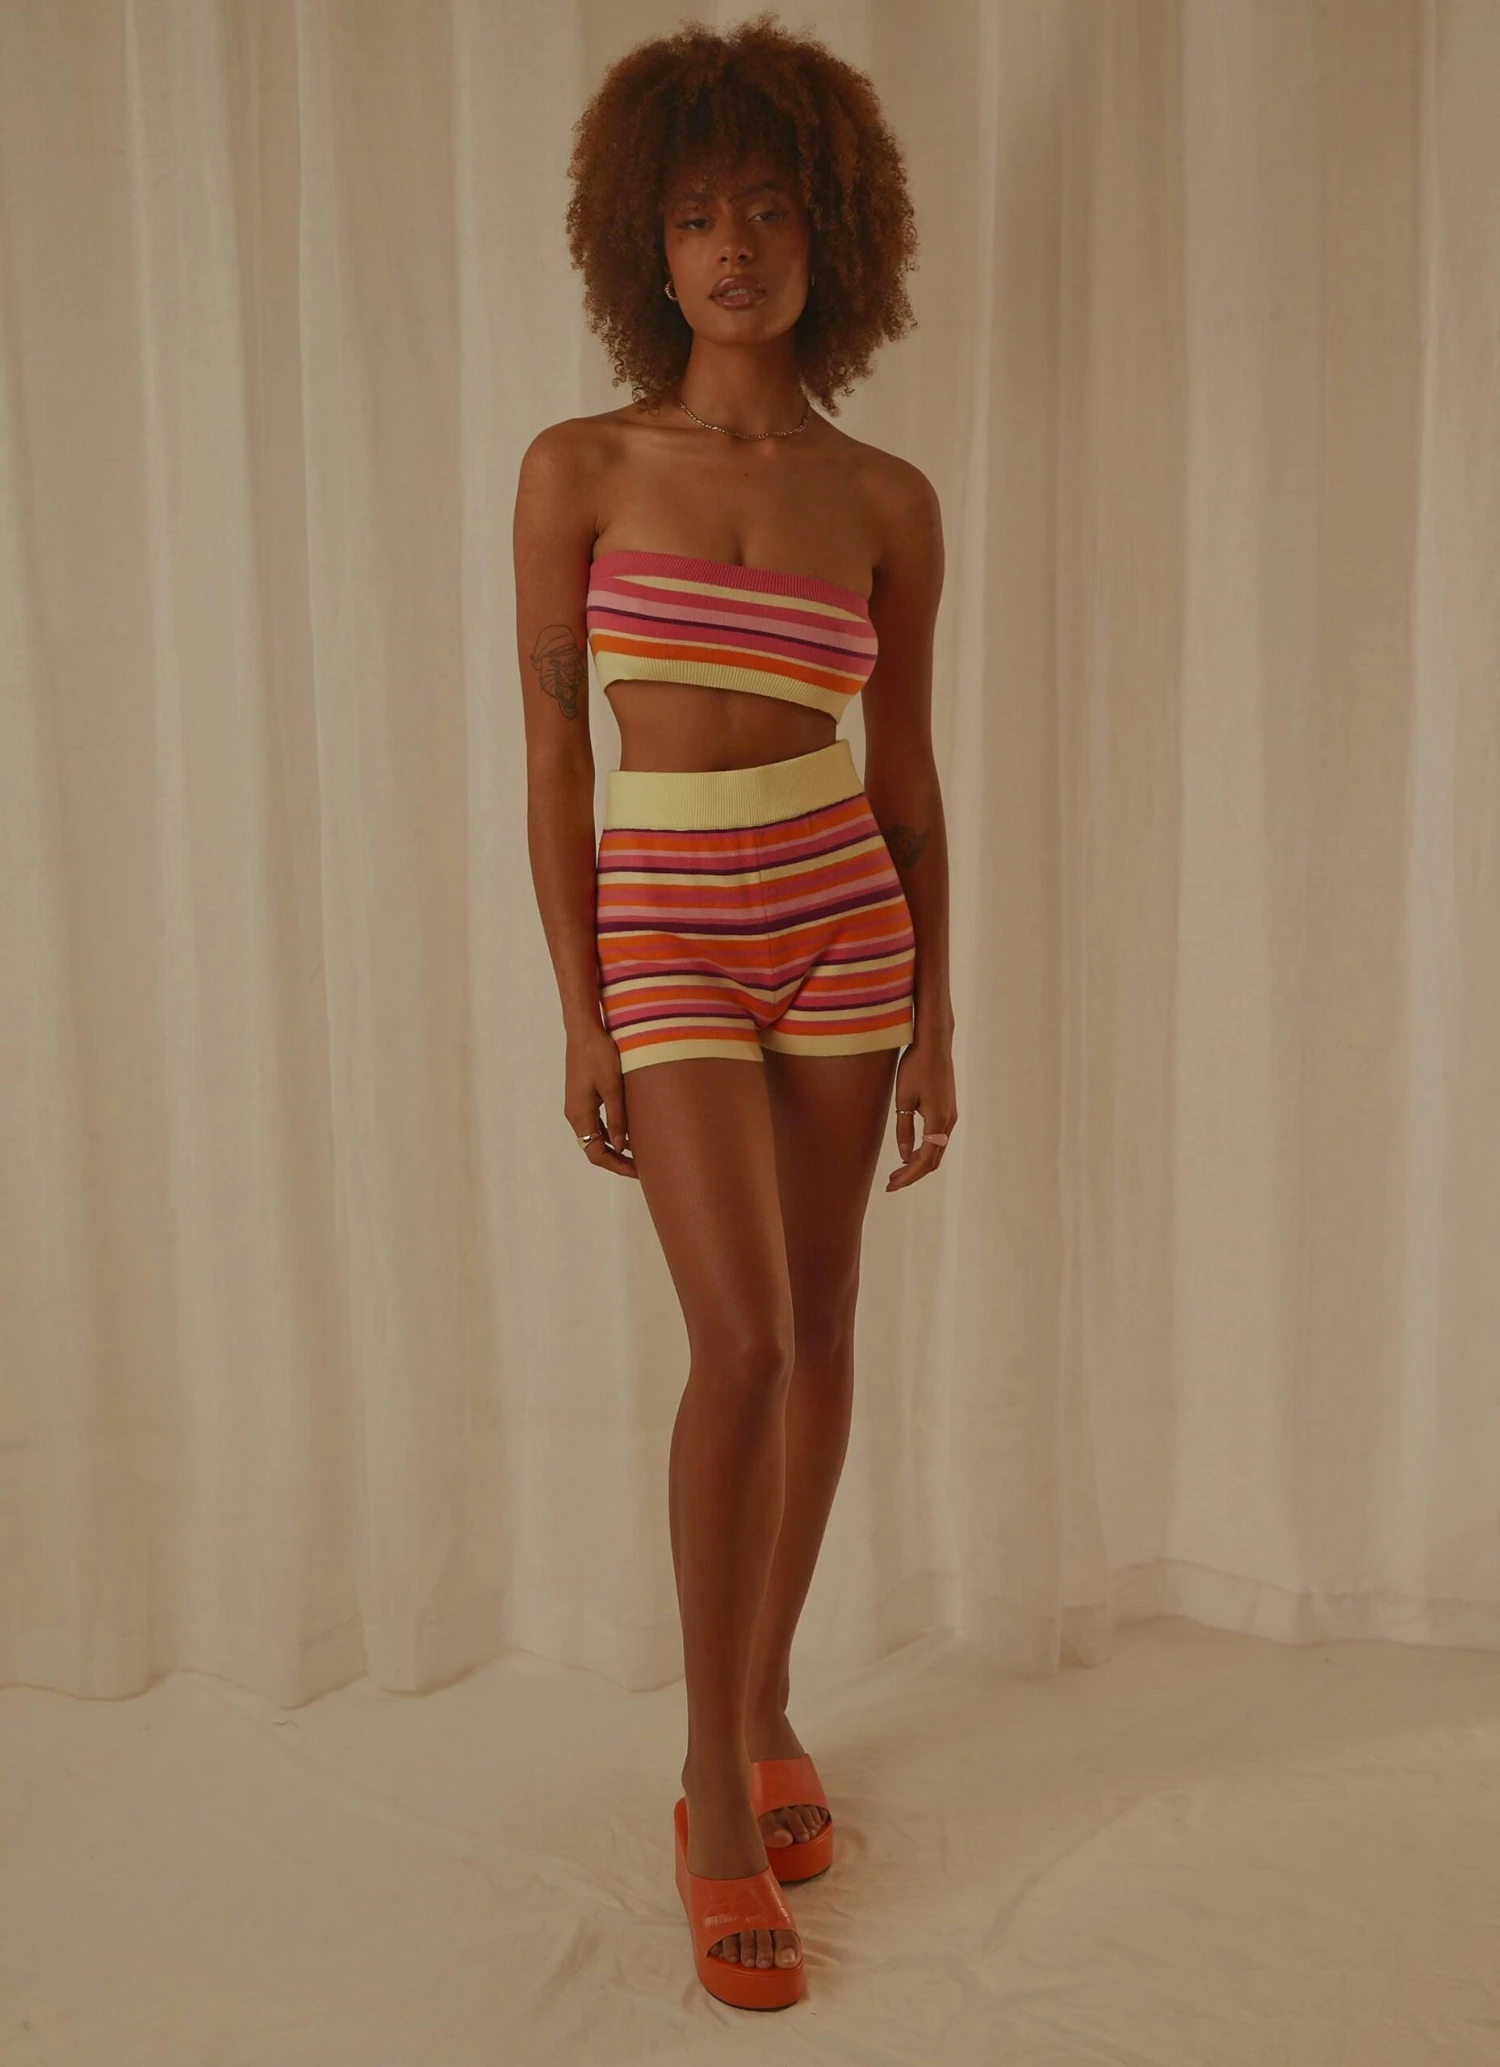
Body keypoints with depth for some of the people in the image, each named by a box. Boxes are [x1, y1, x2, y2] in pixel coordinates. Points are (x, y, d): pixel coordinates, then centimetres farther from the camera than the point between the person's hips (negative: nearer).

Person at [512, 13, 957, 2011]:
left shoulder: (886, 499, 4)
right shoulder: (578, 470, -1)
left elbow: (908, 769, 7)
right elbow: (552, 758, -2)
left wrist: (938, 1019, 5)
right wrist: (579, 1016, -7)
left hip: (845, 910, 3)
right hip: (669, 929, -3)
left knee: (818, 1329, 8)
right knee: (742, 1340, -12)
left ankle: (766, 1703, 28)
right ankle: (716, 1785, 4)